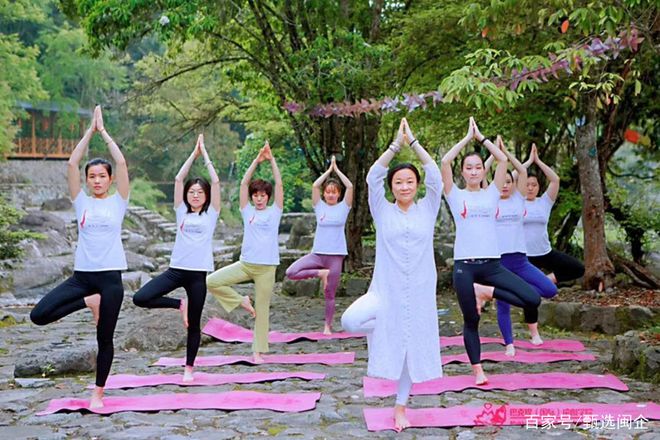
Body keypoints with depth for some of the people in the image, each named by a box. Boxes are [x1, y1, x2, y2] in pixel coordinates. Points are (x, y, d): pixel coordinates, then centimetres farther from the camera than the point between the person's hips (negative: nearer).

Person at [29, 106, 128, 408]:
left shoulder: (117, 202, 3)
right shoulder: (81, 202, 8)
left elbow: (121, 162, -6)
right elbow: (72, 163, -1)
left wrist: (103, 131, 1)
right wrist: (90, 131, 1)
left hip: (110, 276, -2)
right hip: (81, 274, 2)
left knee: (104, 339, 5)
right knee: (39, 315, -13)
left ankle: (98, 393, 23)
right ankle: (88, 302, 8)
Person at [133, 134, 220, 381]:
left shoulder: (211, 214, 5)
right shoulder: (181, 212, 11)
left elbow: (216, 181, -2)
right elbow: (178, 179, 6)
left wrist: (204, 154, 5)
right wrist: (194, 153, 7)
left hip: (199, 272, -2)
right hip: (176, 269, 2)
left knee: (194, 323, 5)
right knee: (140, 298, -14)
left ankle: (189, 367, 21)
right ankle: (179, 305, 9)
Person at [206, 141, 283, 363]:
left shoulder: (274, 212, 3)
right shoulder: (247, 212, 8)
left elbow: (279, 185, -4)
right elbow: (243, 183, 2)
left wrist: (272, 160, -6)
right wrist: (257, 160, -3)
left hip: (267, 267, -2)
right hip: (245, 263, 3)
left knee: (262, 309, 3)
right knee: (212, 281, -12)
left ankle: (259, 351, 14)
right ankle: (241, 300, 9)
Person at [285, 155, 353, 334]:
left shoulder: (343, 207, 4)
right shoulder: (319, 207, 6)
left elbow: (349, 186, -8)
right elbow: (315, 186, -5)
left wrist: (337, 170, 0)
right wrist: (329, 170, 2)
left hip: (336, 255, -2)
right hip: (317, 253, 2)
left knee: (329, 294, 4)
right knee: (291, 272, -18)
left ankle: (328, 326, 18)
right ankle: (321, 273, -2)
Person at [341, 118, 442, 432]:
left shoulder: (427, 209, 4)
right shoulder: (383, 211, 2)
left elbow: (435, 175, -7)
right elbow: (372, 177, -10)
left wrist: (413, 142, -12)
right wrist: (396, 144, -15)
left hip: (418, 293, 1)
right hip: (385, 290, -1)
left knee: (411, 350, 8)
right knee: (351, 320, -25)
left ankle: (400, 407, 27)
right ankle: (382, 332, 9)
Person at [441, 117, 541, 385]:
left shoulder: (491, 194, 12)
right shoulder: (456, 196, 6)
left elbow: (503, 160, 4)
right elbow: (445, 162, -6)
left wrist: (481, 137, 8)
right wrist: (468, 137, 2)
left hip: (492, 264, 2)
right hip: (464, 265, -2)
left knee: (533, 299, -13)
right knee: (471, 320, 3)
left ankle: (486, 291, 4)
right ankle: (477, 370, 18)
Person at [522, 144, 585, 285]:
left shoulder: (545, 202, 4)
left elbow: (555, 179, -7)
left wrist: (538, 161, -5)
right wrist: (530, 160, -7)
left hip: (546, 253, 3)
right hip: (524, 255, -3)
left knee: (578, 268, -7)